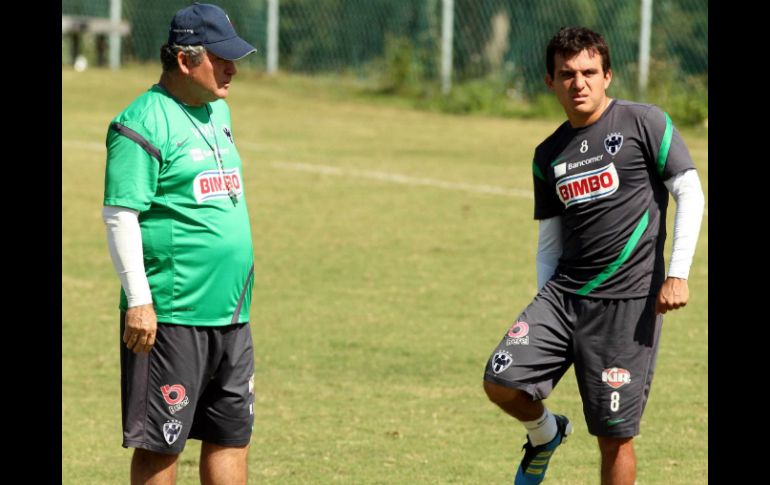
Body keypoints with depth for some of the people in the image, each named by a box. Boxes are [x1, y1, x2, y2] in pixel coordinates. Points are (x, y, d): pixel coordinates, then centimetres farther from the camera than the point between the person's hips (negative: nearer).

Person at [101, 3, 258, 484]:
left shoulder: (218, 112, 16)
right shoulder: (143, 124, -11)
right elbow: (120, 215, -15)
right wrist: (138, 300, -20)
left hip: (231, 315, 9)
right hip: (171, 317, -9)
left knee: (232, 435, 10)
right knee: (160, 444, -3)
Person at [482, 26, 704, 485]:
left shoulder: (643, 122, -2)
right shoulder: (549, 155, 13)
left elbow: (690, 194, -4)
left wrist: (677, 275, -13)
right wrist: (546, 308, 12)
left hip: (629, 303, -5)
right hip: (565, 292, 5)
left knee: (614, 437, -3)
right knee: (502, 382, -12)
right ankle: (545, 433, 21)